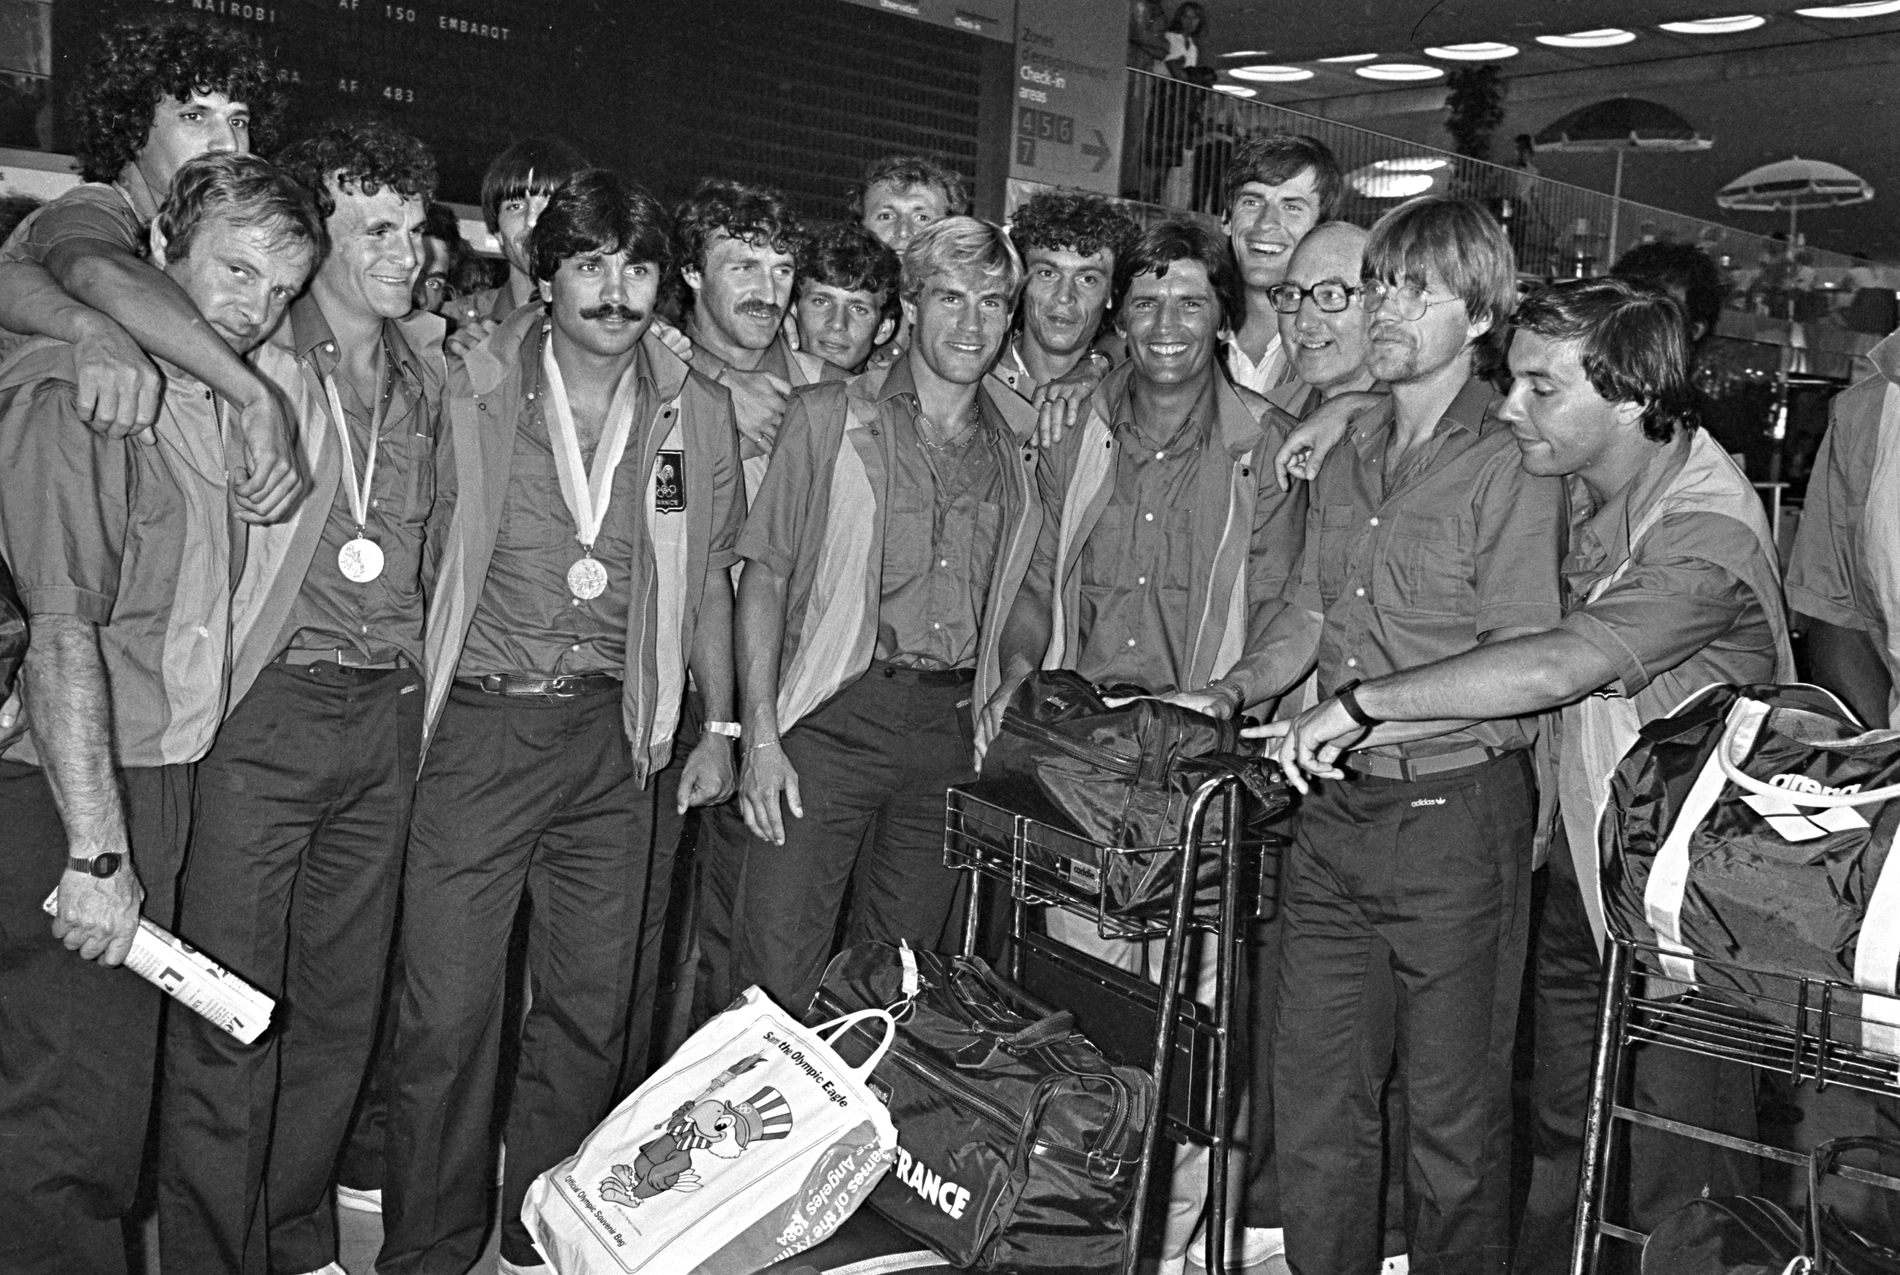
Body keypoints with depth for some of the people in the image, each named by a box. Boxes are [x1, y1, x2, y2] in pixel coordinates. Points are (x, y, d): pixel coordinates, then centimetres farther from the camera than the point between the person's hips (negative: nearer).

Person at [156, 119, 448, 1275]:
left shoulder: (429, 370, 14)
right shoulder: (252, 357, -4)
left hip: (388, 713, 5)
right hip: (265, 707, -5)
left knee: (344, 1005, 13)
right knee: (231, 1016, -3)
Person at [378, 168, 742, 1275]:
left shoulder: (696, 412, 5)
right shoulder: (471, 391, -3)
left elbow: (708, 577, 15)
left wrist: (720, 726, 14)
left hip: (612, 736, 3)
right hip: (481, 725, -3)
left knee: (592, 1010, 10)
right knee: (448, 1014, -1)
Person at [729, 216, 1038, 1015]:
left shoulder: (1015, 455, 13)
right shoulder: (829, 417, 3)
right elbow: (765, 574, -1)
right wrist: (761, 736, -9)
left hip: (949, 735, 4)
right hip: (833, 717, -3)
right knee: (776, 972, -7)